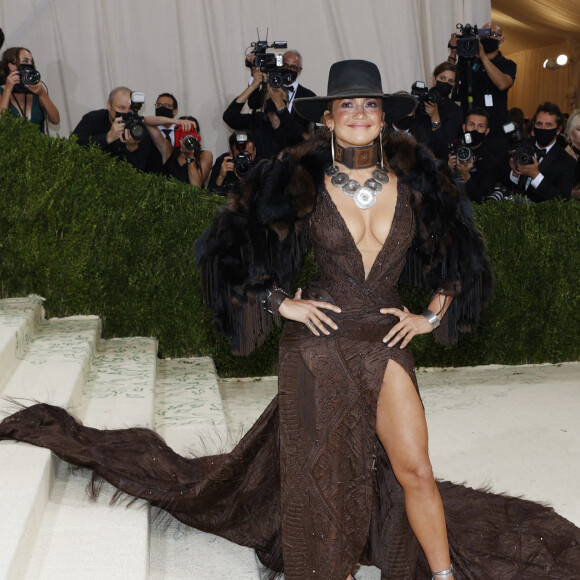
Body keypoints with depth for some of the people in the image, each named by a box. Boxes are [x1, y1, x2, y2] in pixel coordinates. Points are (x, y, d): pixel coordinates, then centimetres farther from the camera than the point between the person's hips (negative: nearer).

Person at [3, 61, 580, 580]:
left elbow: (460, 253, 14)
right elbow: (230, 246, 1)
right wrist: (281, 303, -4)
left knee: (414, 469, -1)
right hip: (319, 342, -1)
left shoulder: (414, 181, 1)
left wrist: (432, 315, 6)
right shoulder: (303, 180, -5)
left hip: (385, 343, 2)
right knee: (324, 475, 9)